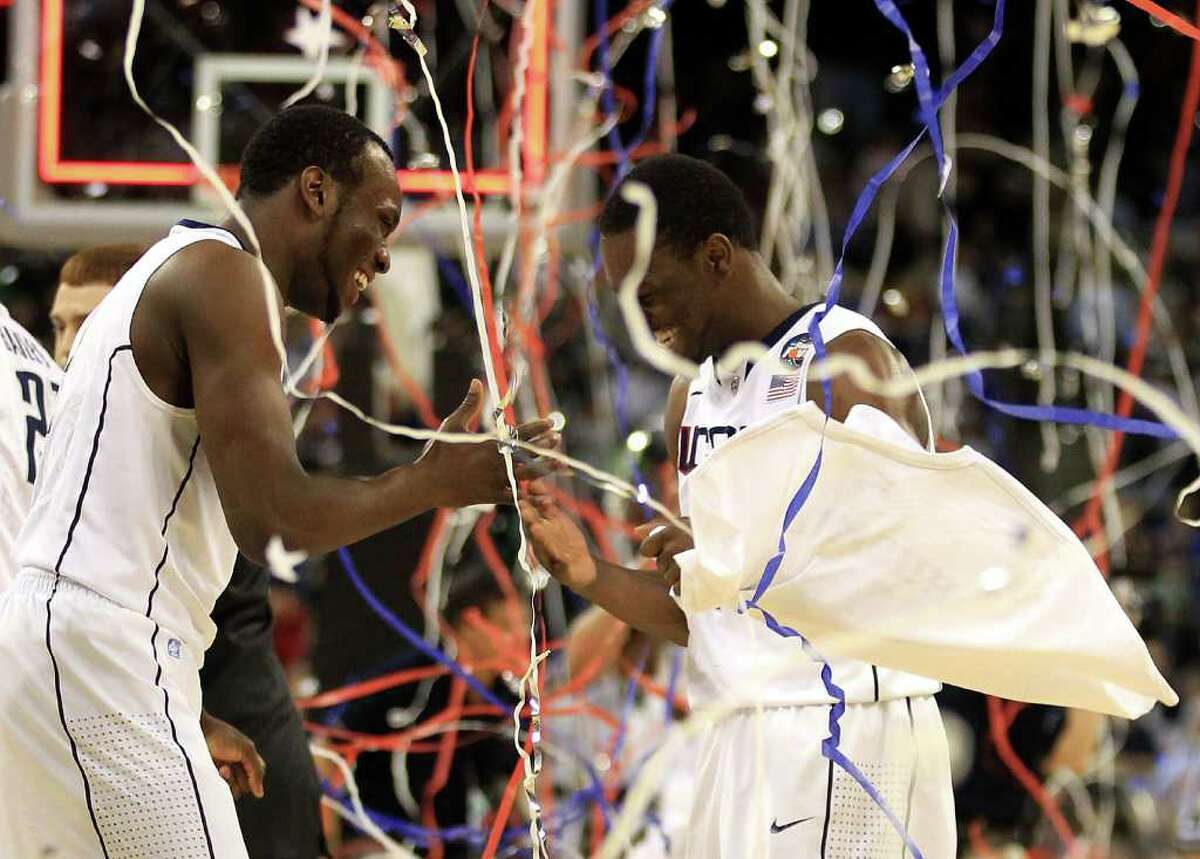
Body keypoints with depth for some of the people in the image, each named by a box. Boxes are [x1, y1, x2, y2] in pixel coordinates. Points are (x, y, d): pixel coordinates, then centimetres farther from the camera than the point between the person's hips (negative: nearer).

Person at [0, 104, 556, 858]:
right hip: (99, 659, -10)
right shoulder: (220, 268, -7)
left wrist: (189, 720, 26)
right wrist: (434, 481, -4)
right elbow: (273, 520, -17)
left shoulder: (169, 274, 23)